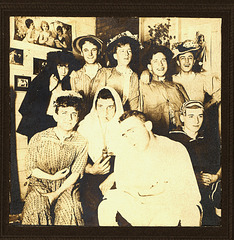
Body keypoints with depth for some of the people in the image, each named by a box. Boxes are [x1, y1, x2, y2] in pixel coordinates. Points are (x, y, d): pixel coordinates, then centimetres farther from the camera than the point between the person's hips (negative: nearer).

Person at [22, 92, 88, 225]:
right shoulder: (38, 139, -1)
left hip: (67, 185, 0)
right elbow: (31, 168, 3)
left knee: (69, 212, -28)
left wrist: (57, 193, -16)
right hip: (40, 183, 0)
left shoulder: (81, 143, -1)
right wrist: (52, 177, -10)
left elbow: (76, 173, -5)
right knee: (37, 211, -28)